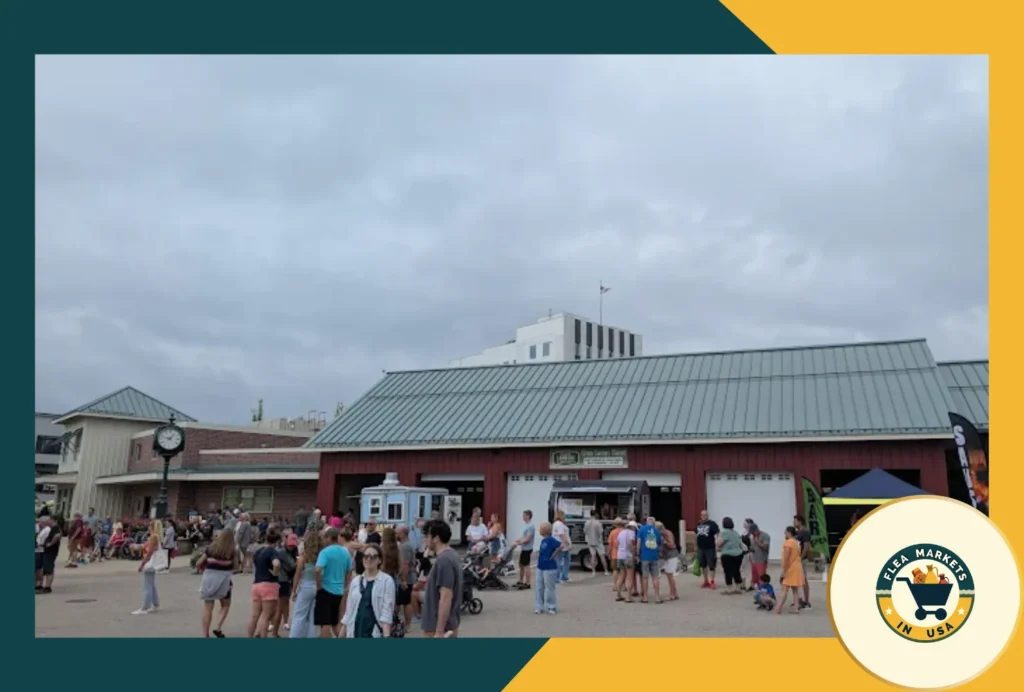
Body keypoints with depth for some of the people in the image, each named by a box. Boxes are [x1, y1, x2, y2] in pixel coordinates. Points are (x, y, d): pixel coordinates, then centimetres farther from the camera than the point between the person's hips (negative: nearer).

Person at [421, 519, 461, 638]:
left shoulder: (443, 560, -21)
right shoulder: (450, 556, 10)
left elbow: (446, 597, -25)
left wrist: (439, 632, -24)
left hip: (440, 627, -10)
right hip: (447, 626, 10)